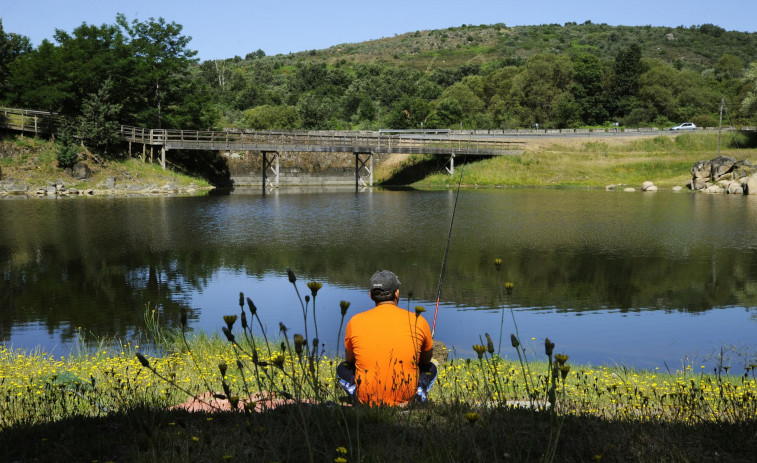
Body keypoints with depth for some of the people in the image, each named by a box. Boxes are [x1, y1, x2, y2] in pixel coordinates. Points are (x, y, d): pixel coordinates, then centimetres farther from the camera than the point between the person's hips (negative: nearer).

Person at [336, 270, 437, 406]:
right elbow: (427, 359, 16)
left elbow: (349, 360, 16)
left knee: (342, 368, 30)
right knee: (431, 368, 29)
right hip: (406, 398, 0)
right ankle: (419, 392, 0)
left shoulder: (355, 322, -1)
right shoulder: (418, 321, -2)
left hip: (366, 400, 1)